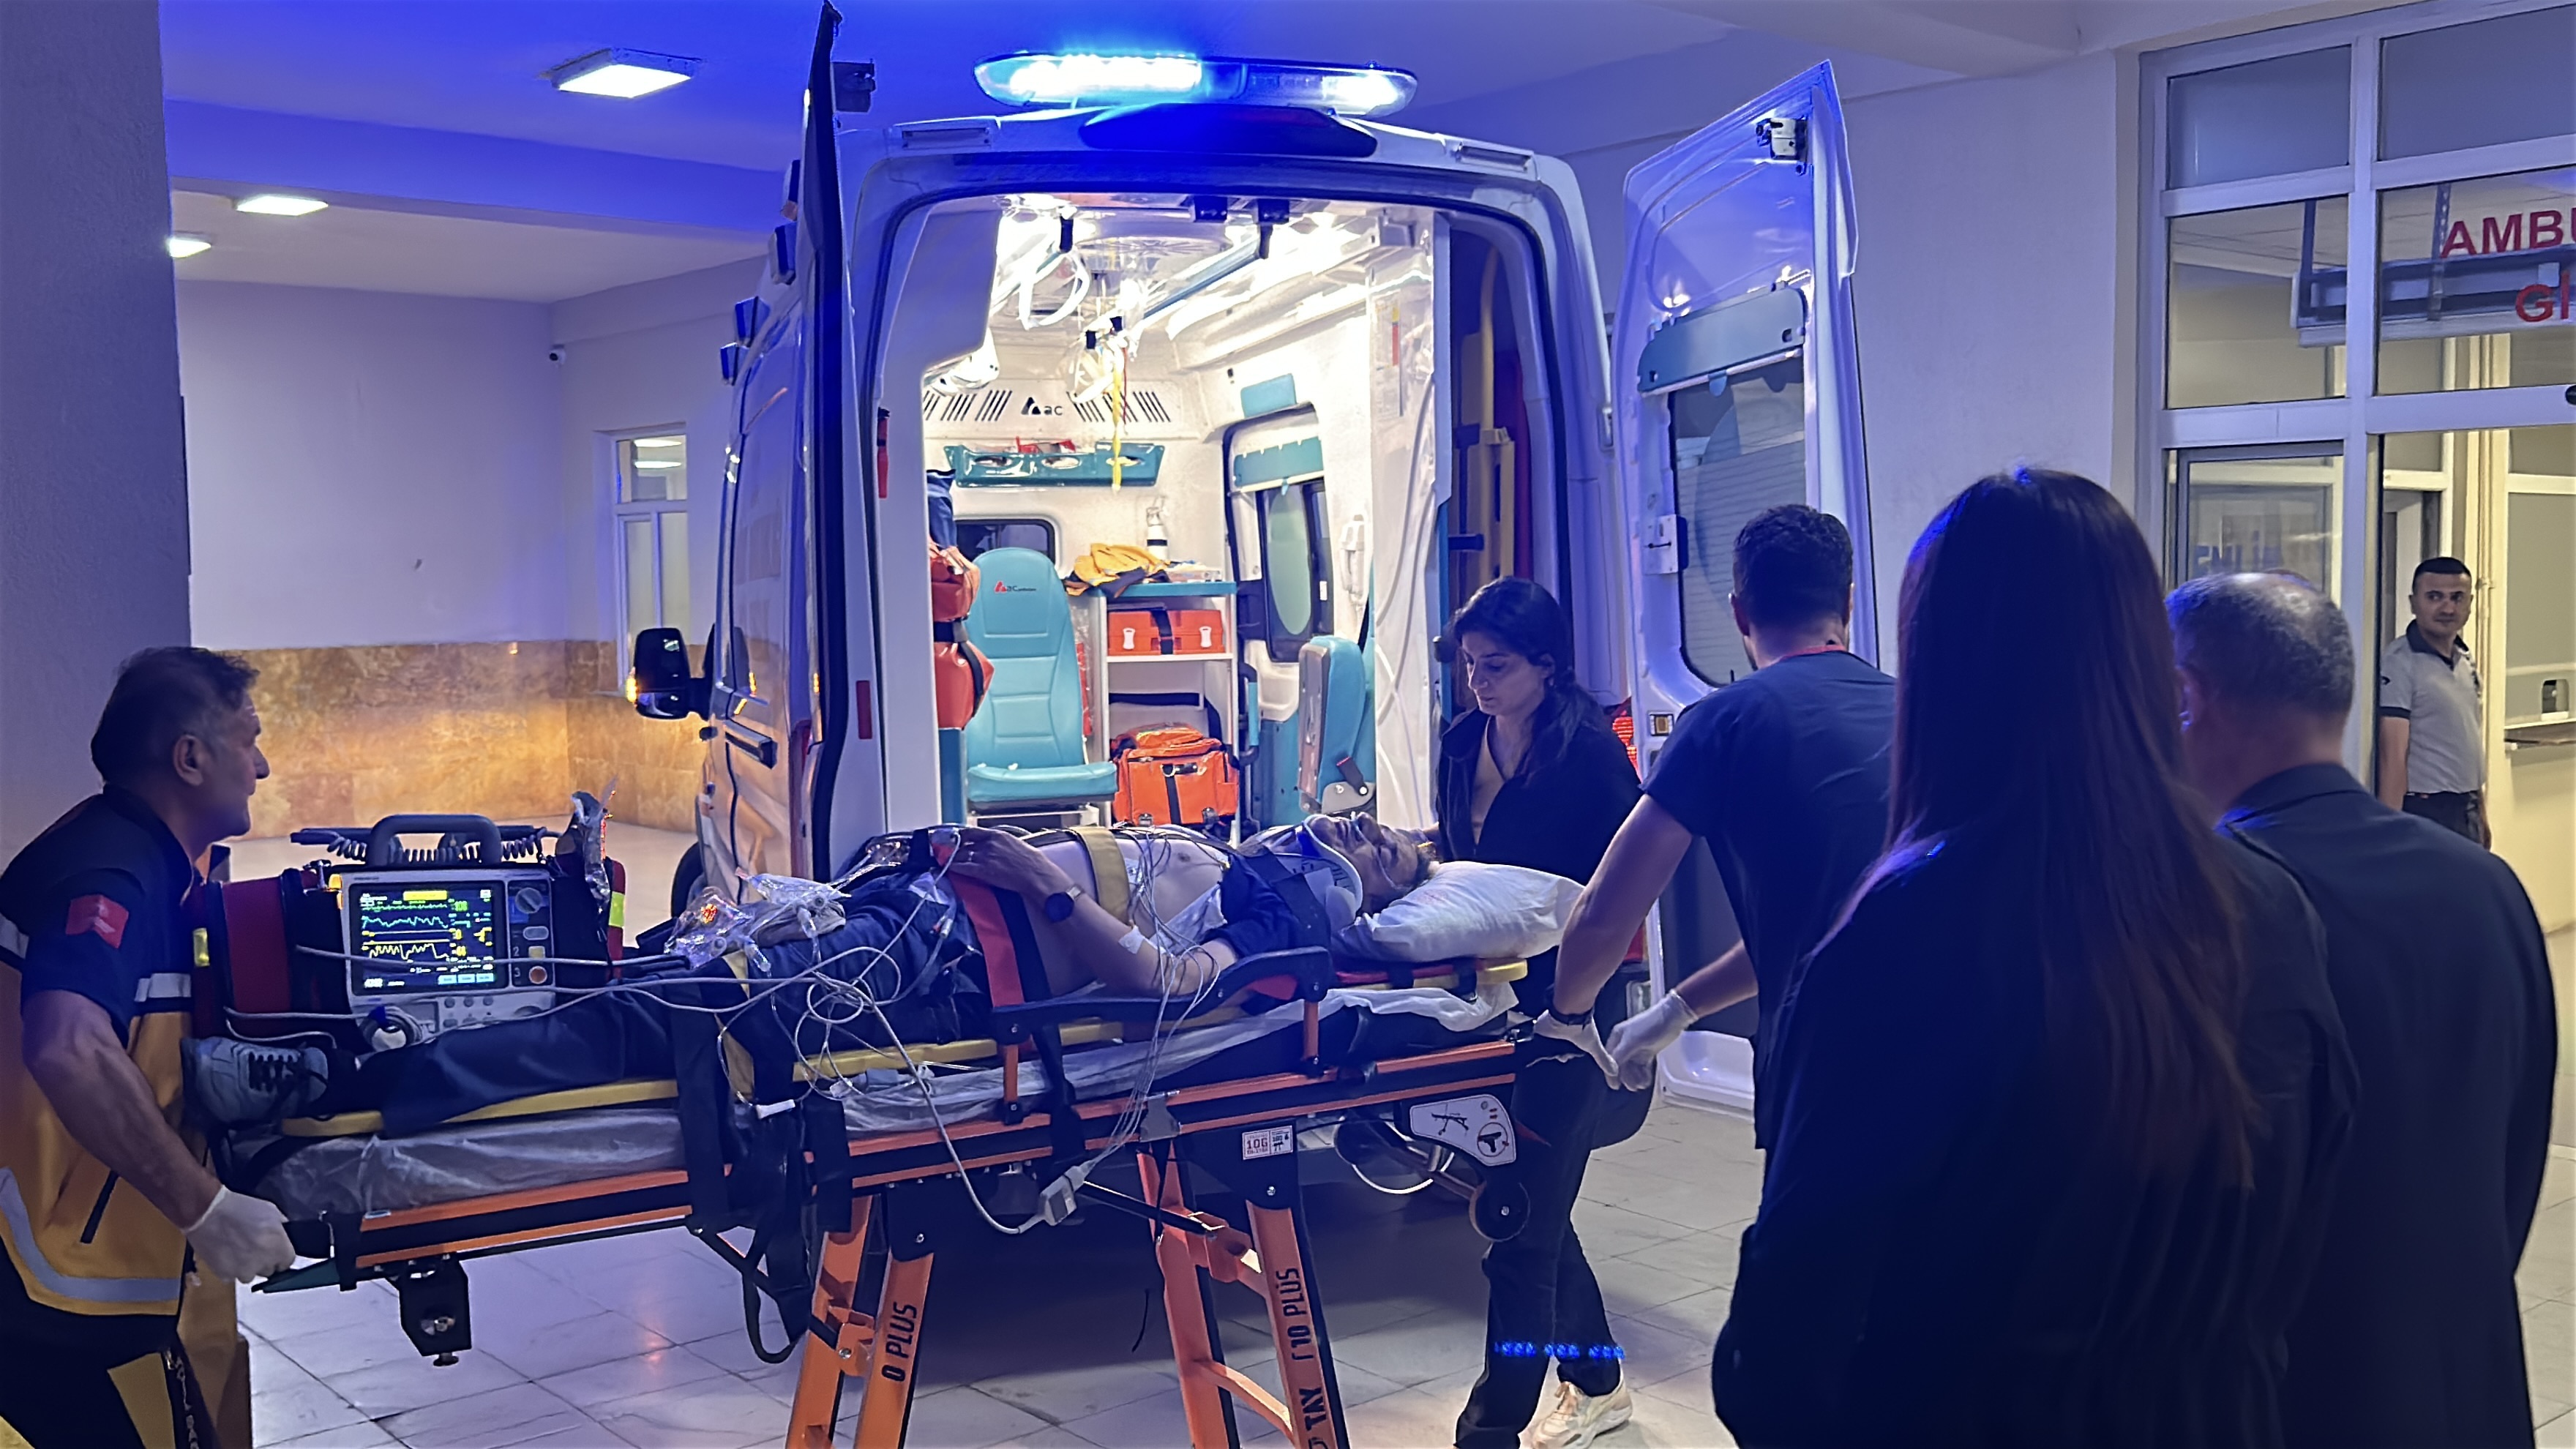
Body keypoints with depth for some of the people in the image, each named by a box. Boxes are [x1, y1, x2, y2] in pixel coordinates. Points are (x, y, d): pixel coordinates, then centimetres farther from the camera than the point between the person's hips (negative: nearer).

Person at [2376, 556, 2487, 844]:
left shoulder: (2466, 663, 12)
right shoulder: (2399, 663, -14)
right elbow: (2393, 755, -18)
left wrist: (2481, 815, 19)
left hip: (2467, 813, 8)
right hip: (2424, 811, -8)